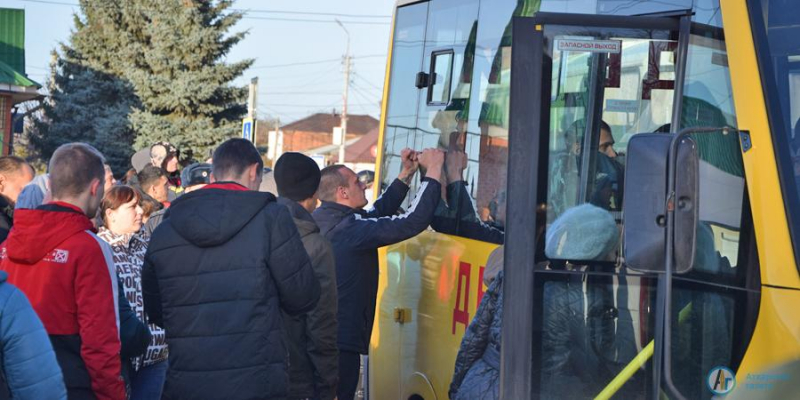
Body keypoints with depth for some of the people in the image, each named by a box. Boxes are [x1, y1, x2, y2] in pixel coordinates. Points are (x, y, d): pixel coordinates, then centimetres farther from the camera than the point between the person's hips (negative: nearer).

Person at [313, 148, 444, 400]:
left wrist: (407, 174, 20)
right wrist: (434, 170, -11)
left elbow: (379, 212, 21)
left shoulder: (318, 219, 10)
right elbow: (414, 221, -22)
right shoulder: (350, 228, -18)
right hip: (341, 343, -9)